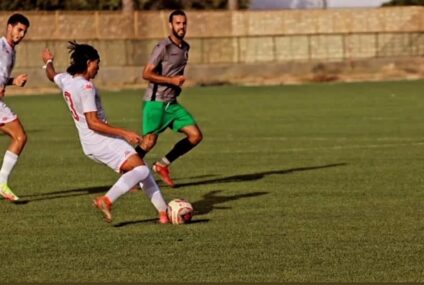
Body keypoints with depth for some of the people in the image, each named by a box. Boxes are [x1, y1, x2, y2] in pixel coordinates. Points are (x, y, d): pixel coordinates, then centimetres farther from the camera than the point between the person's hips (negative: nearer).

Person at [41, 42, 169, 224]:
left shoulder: (65, 80, 8)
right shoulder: (85, 87, -18)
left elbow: (51, 76, 34)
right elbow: (92, 123, -23)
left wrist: (48, 62, 57)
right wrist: (124, 133, -24)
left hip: (90, 144, 10)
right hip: (102, 141, -10)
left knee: (141, 169, 13)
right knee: (141, 170, -18)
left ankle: (164, 212, 11)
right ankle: (107, 200, -25)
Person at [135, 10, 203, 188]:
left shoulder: (185, 47, 12)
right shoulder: (163, 47, -13)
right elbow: (146, 74, -18)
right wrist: (172, 80, -20)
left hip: (172, 103, 8)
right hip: (155, 102, -8)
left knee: (196, 136, -1)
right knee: (149, 142, -10)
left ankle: (162, 165, 10)